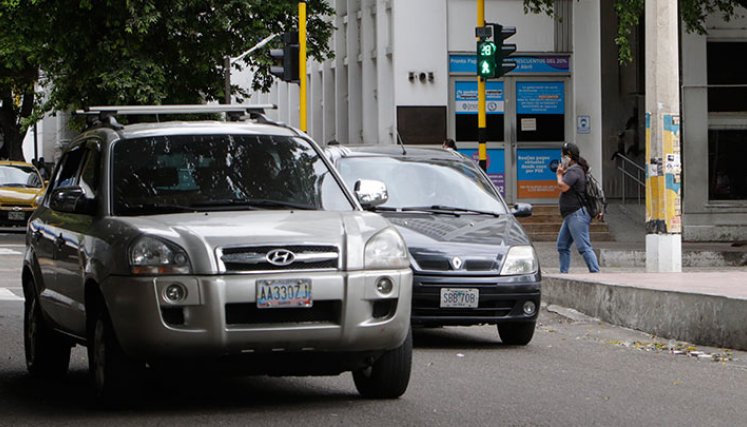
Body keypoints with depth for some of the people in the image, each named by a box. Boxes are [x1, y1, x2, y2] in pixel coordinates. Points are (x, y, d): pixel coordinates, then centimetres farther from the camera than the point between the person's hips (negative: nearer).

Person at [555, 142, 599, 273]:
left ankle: (595, 271, -17)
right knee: (562, 246, 12)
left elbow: (563, 187, -22)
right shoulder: (576, 169, 19)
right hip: (571, 216, 11)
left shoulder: (573, 171, -13)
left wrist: (559, 175, -4)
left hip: (577, 214, -11)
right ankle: (563, 273, 14)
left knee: (584, 247, -14)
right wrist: (562, 174, 11)